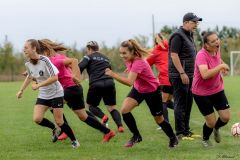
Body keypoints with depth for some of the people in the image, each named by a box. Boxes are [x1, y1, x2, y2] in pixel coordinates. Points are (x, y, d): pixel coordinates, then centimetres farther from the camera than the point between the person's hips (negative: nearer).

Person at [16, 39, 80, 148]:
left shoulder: (44, 60, -23)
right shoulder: (28, 64, -3)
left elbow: (54, 77, -27)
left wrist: (38, 85, -28)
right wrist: (21, 90, 20)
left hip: (56, 93, -6)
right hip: (43, 95, 6)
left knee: (59, 122, -3)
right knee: (37, 119, -13)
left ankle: (74, 141, 18)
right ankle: (54, 129, 16)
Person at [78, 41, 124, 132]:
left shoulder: (89, 57, 9)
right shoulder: (105, 58, 27)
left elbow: (80, 67, -6)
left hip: (96, 84, -4)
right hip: (109, 83, 4)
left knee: (91, 105, 17)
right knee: (112, 108, 10)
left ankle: (102, 117, -11)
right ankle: (120, 125, -13)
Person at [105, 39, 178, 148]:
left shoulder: (138, 63, -35)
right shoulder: (129, 60, -10)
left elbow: (129, 82, -47)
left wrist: (113, 75, -53)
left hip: (152, 91, -7)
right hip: (138, 89, 7)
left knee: (159, 119, 6)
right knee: (124, 110, -15)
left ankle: (173, 139, 31)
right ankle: (136, 136, 1)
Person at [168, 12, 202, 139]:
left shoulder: (189, 36, 17)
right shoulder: (178, 36, -12)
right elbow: (174, 55, -19)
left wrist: (192, 73, 21)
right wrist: (182, 73, -22)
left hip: (188, 75, 9)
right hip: (180, 76, -9)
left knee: (188, 104, 12)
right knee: (180, 104, -6)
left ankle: (186, 130, 20)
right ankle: (180, 133, -3)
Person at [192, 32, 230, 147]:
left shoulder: (217, 50, -5)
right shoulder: (202, 55, -28)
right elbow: (205, 75, -43)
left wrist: (223, 65, 1)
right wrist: (220, 66, -36)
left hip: (217, 89, 6)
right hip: (202, 93, -6)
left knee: (226, 118, 1)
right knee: (211, 122, -2)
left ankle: (216, 129, 37)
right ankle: (205, 140, 31)